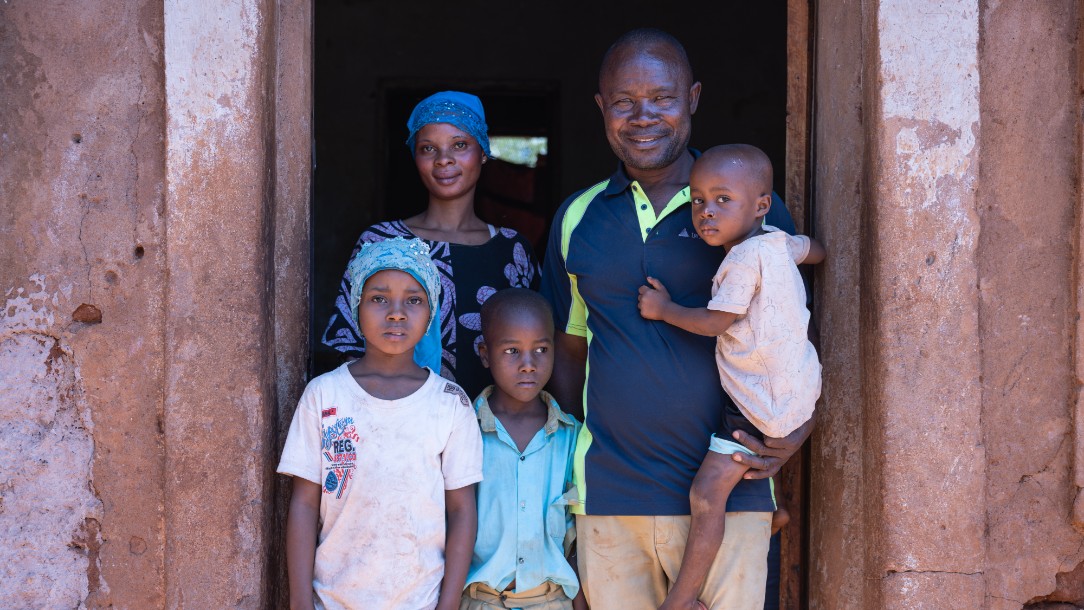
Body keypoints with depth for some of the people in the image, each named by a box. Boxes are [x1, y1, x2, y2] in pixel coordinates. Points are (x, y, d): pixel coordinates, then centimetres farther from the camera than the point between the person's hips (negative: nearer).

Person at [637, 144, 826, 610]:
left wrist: (663, 308, -6)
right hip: (794, 387, 11)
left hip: (764, 401, -11)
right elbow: (816, 251, 24)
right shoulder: (777, 241, 5)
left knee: (707, 494, -10)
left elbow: (715, 322, -19)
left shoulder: (744, 259, -22)